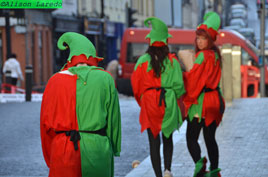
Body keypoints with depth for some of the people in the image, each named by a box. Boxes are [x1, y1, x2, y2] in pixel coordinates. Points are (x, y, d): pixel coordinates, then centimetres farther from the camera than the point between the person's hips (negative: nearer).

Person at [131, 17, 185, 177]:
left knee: (154, 141, 5)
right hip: (168, 104, 1)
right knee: (168, 139, 17)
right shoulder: (172, 60, -4)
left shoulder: (143, 61, -5)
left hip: (149, 104, -1)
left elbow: (136, 85, 0)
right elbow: (178, 85, -3)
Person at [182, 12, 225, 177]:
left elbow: (193, 77, -17)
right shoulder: (215, 54, 10)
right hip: (215, 99, 8)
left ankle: (199, 162, -26)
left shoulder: (203, 56, -15)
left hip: (201, 101, -8)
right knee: (210, 138, 14)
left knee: (191, 137, -5)